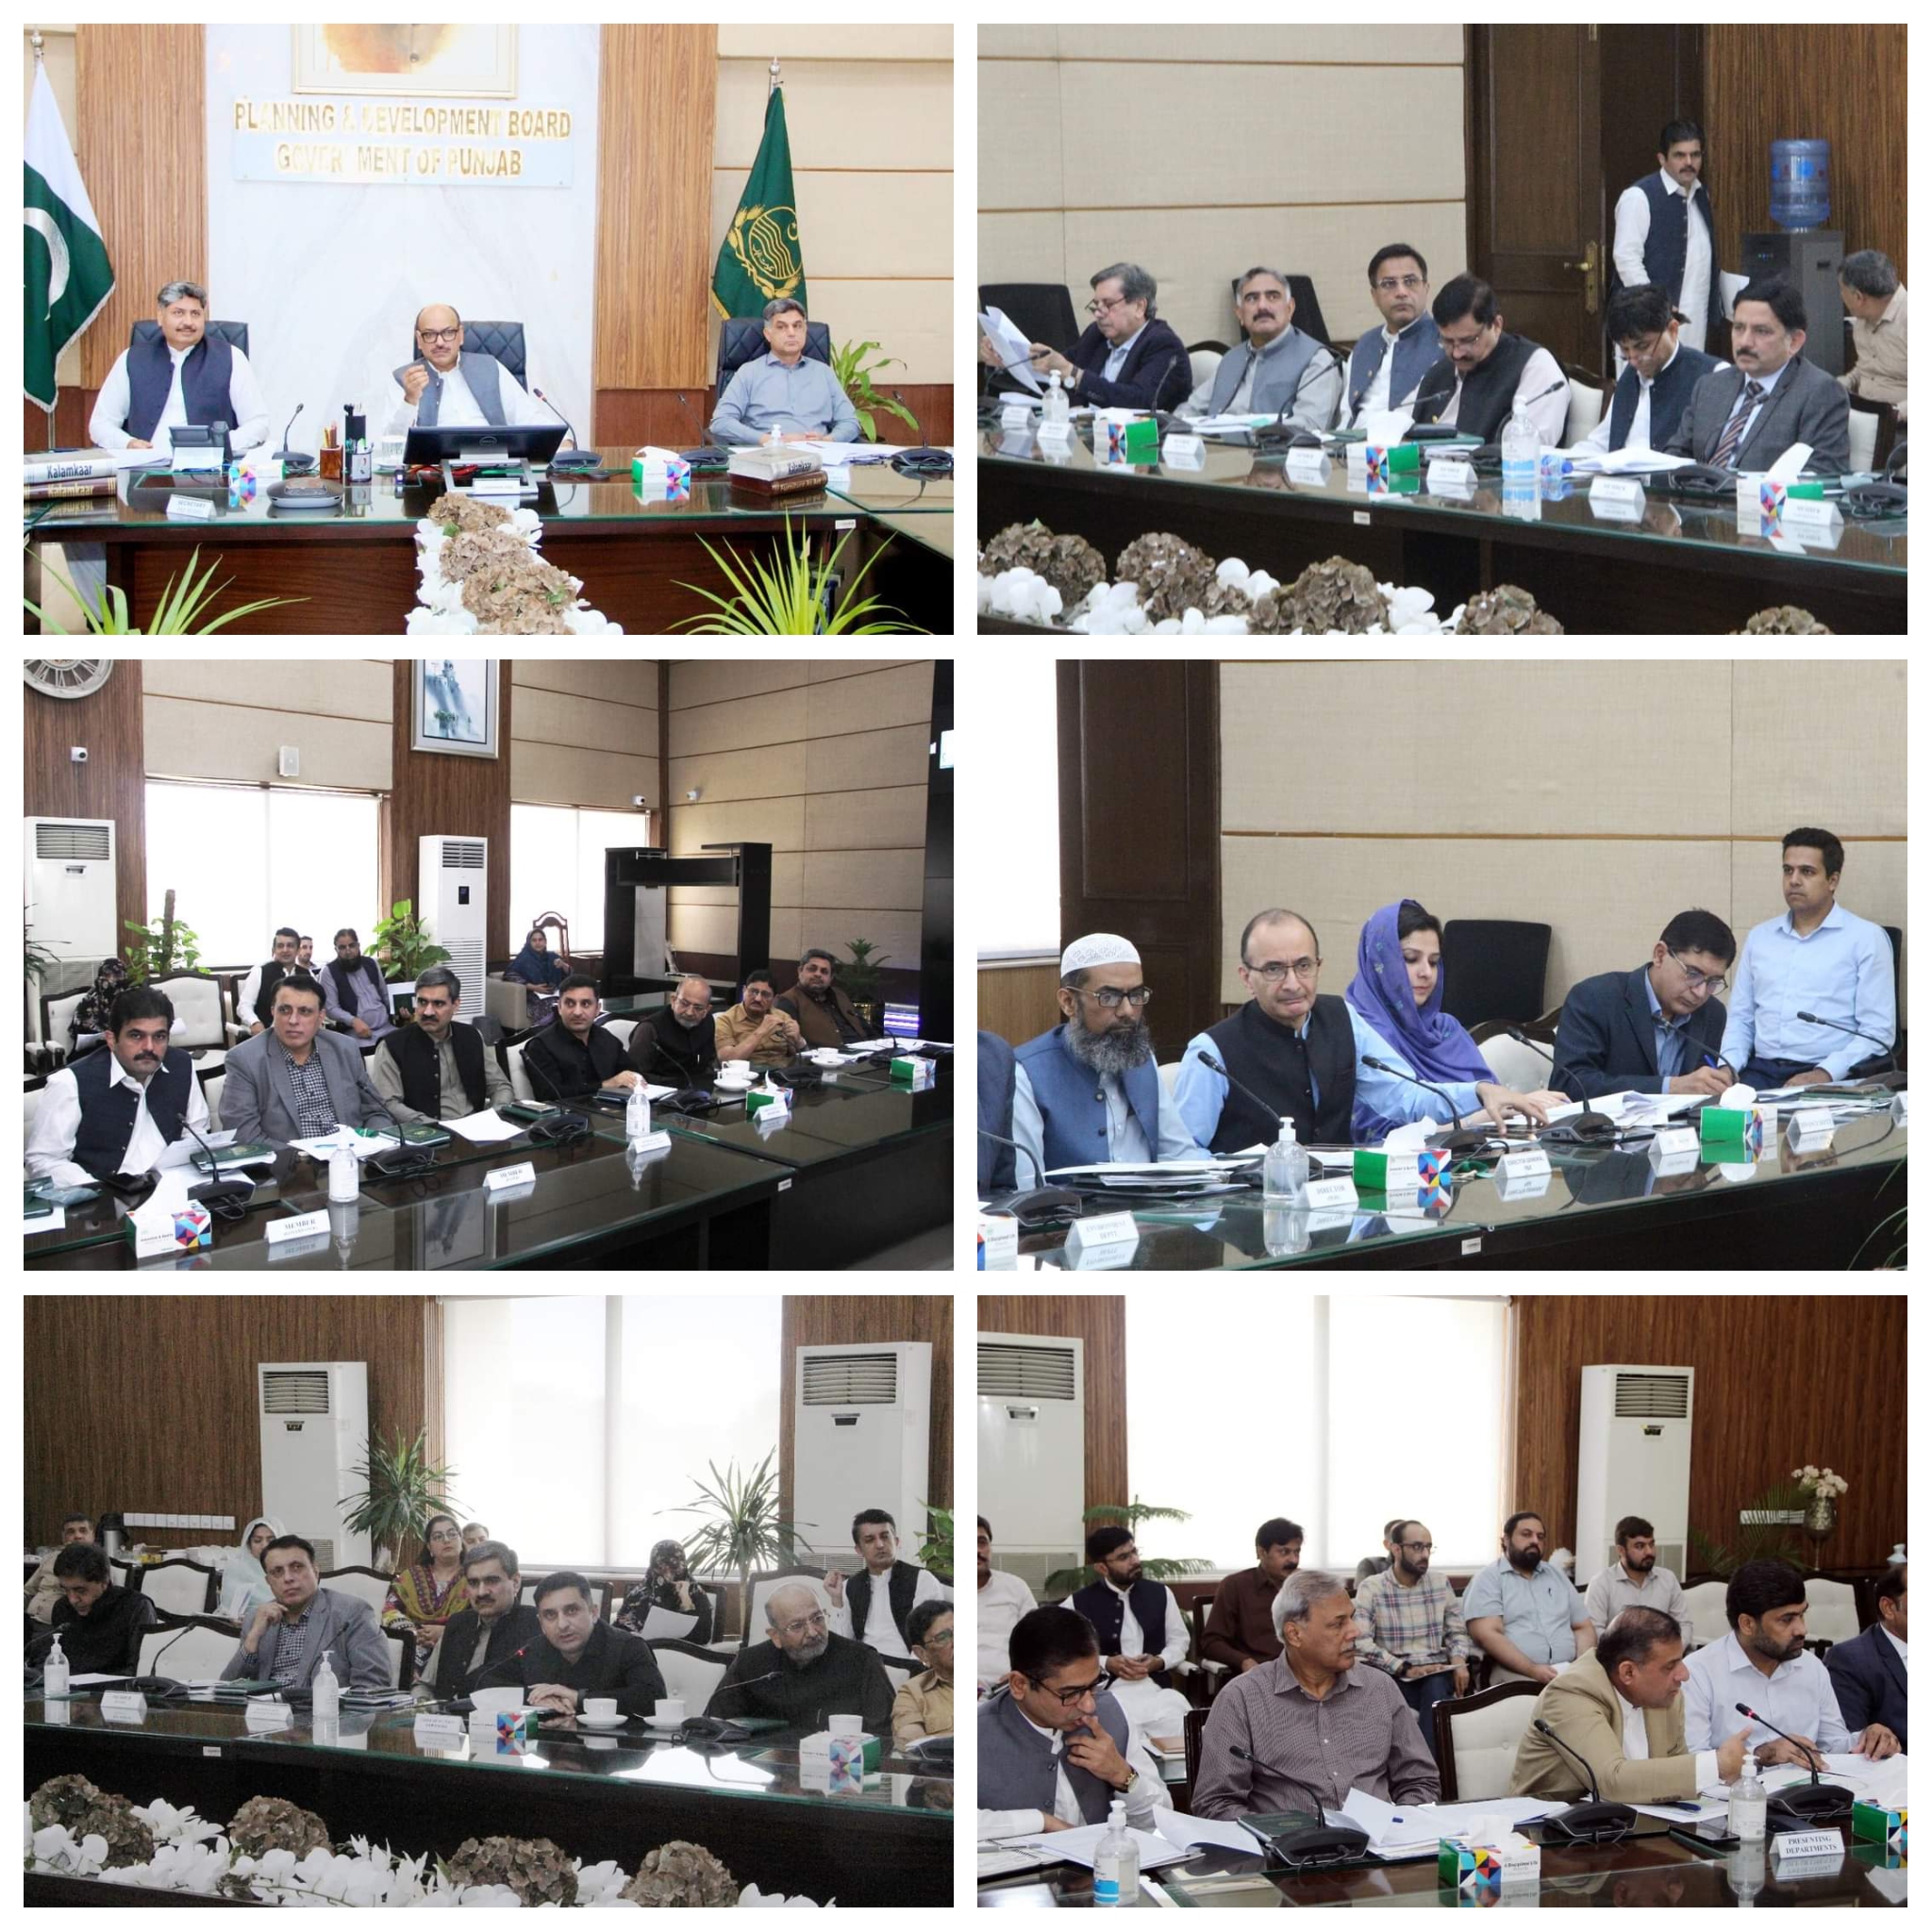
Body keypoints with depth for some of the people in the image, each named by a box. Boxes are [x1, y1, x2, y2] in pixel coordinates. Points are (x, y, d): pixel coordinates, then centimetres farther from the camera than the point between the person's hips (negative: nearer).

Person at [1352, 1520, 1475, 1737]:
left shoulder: (1441, 1583, 13)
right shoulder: (1371, 1588, -1)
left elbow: (1457, 1632, 17)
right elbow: (1361, 1642, -11)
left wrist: (1459, 1661, -6)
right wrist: (1405, 1669, -18)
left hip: (1436, 1673, 3)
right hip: (1394, 1677, -3)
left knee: (1436, 1686, -33)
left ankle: (1429, 1755, -34)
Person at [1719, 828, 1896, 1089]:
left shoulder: (1867, 939, 3)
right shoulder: (1760, 937, 18)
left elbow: (1878, 1031, -3)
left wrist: (1825, 1074, -17)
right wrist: (1729, 1065, 0)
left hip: (1829, 1079, -4)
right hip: (1761, 1071, 4)